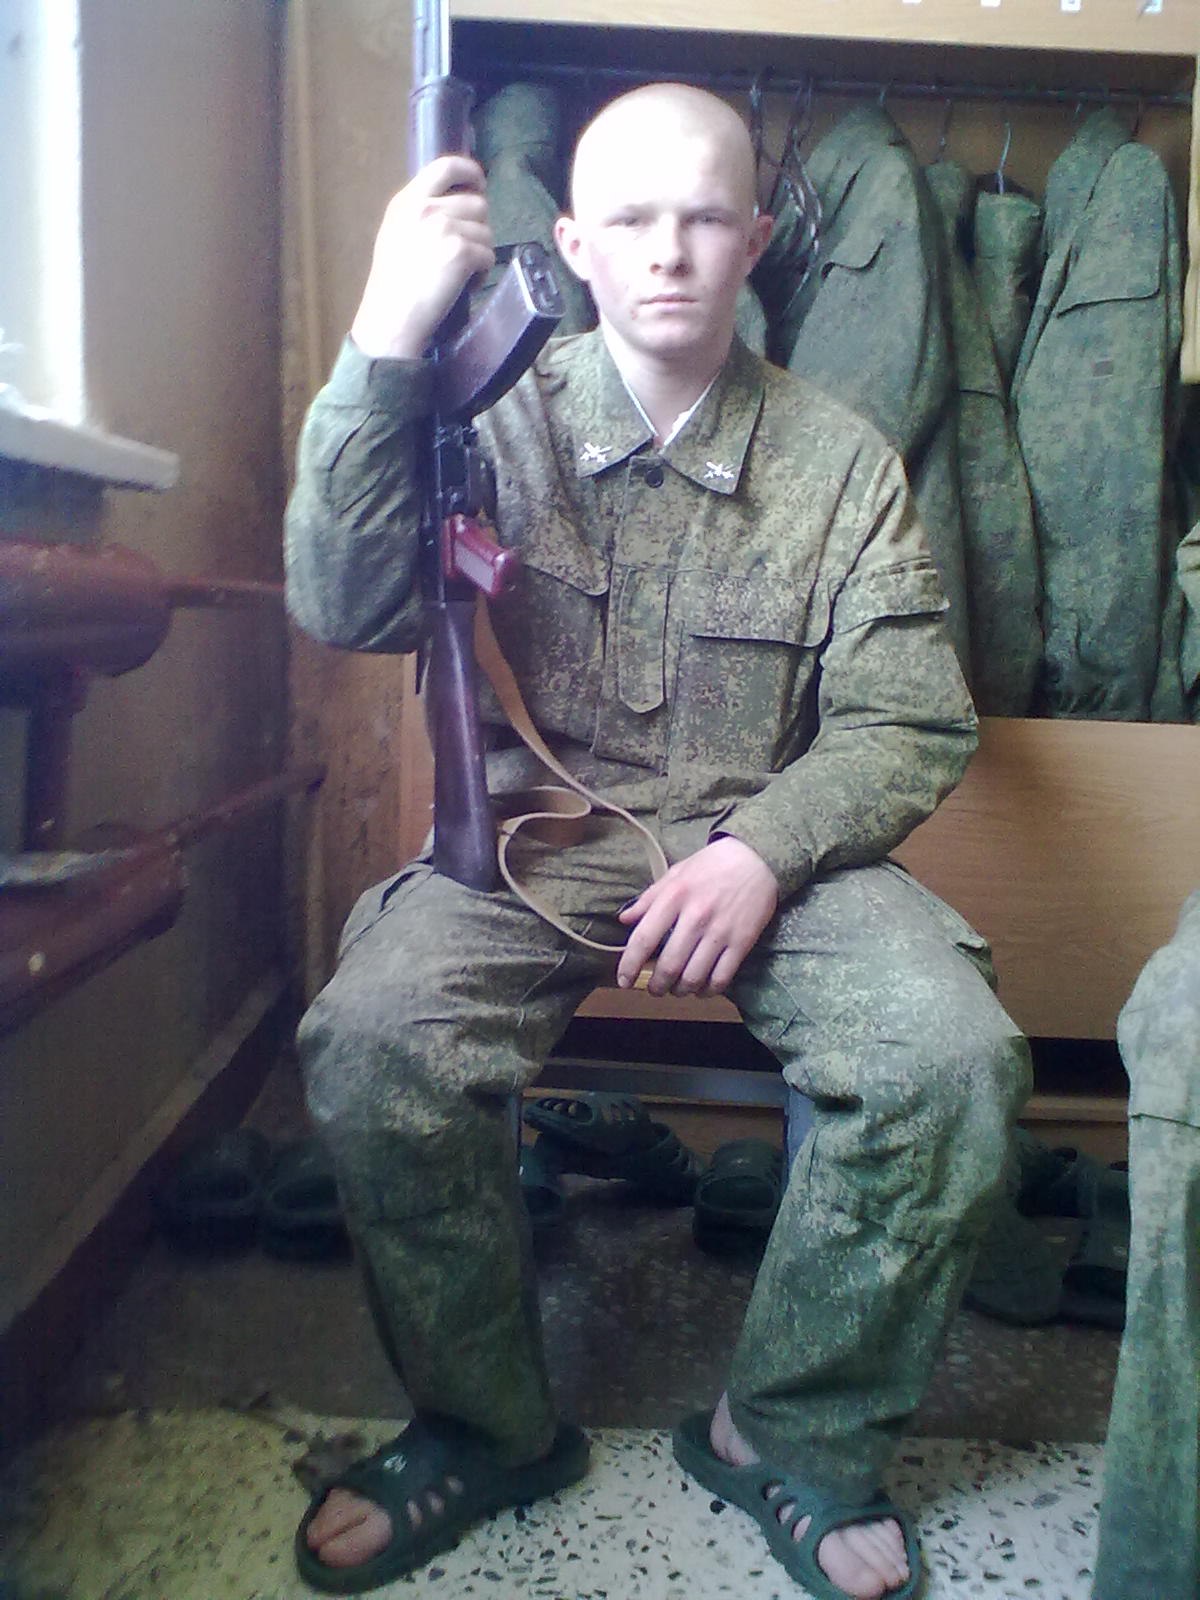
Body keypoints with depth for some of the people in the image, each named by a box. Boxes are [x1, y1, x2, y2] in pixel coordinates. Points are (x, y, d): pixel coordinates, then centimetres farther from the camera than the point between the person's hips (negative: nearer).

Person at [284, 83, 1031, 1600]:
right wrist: (383, 352, -22)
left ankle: (792, 1434, 3)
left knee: (953, 1058, -24)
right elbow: (347, 611, -11)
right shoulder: (499, 415, 3)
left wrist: (764, 848, -17)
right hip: (530, 830, 0)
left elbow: (911, 721, 1)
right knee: (370, 1038, -27)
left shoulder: (837, 457, 4)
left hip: (767, 839, 1)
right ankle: (487, 1426, 2)